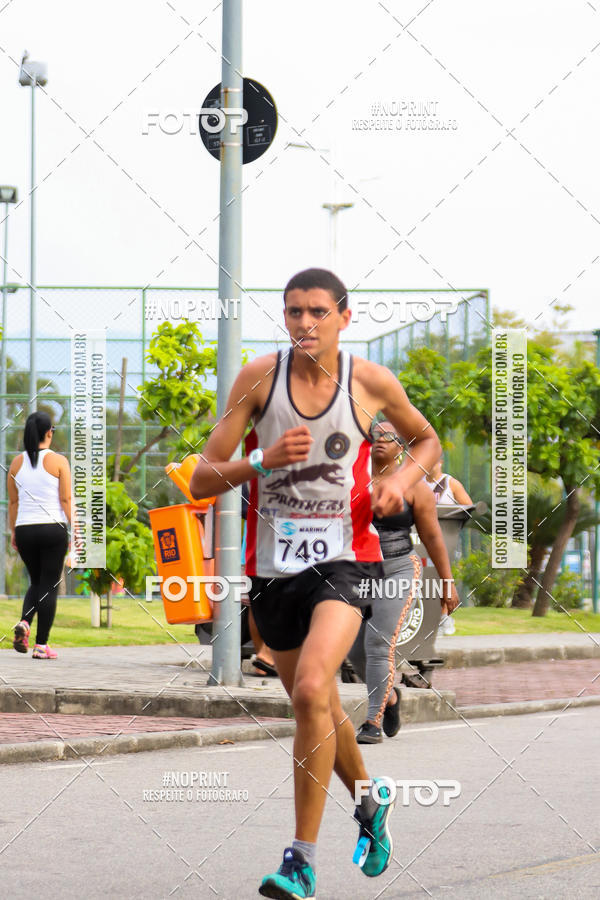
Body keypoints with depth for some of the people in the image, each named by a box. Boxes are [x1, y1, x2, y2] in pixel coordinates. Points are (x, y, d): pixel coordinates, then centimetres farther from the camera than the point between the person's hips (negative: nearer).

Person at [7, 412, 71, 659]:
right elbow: (66, 500, -8)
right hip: (53, 528, -4)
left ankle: (24, 623, -6)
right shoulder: (58, 462, -5)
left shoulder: (17, 463, 5)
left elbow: (13, 502, 8)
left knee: (36, 582, 20)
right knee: (49, 585, 3)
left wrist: (13, 531, 17)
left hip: (25, 529, 4)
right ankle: (41, 645, 0)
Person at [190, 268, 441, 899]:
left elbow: (426, 439, 17)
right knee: (319, 708, 16)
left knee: (311, 689, -25)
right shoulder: (260, 377, -4)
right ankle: (371, 800, 47)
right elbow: (201, 480, -5)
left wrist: (403, 479, -4)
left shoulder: (372, 383, -3)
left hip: (344, 559, -3)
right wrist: (264, 463, -23)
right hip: (273, 565, 3)